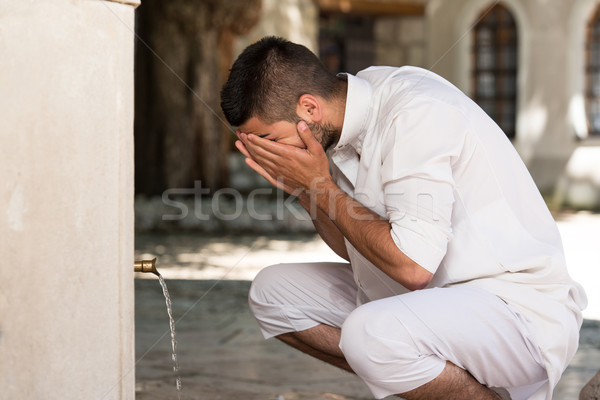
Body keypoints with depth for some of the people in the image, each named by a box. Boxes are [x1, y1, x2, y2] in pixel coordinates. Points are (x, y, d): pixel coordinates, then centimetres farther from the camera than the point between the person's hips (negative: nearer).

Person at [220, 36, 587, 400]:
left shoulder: (416, 115, -23)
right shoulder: (350, 118, 3)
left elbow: (412, 265, -29)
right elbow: (356, 249, 11)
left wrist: (321, 186, -20)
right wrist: (302, 190, -5)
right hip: (435, 299, 10)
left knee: (369, 334, -37)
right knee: (273, 292, 10)